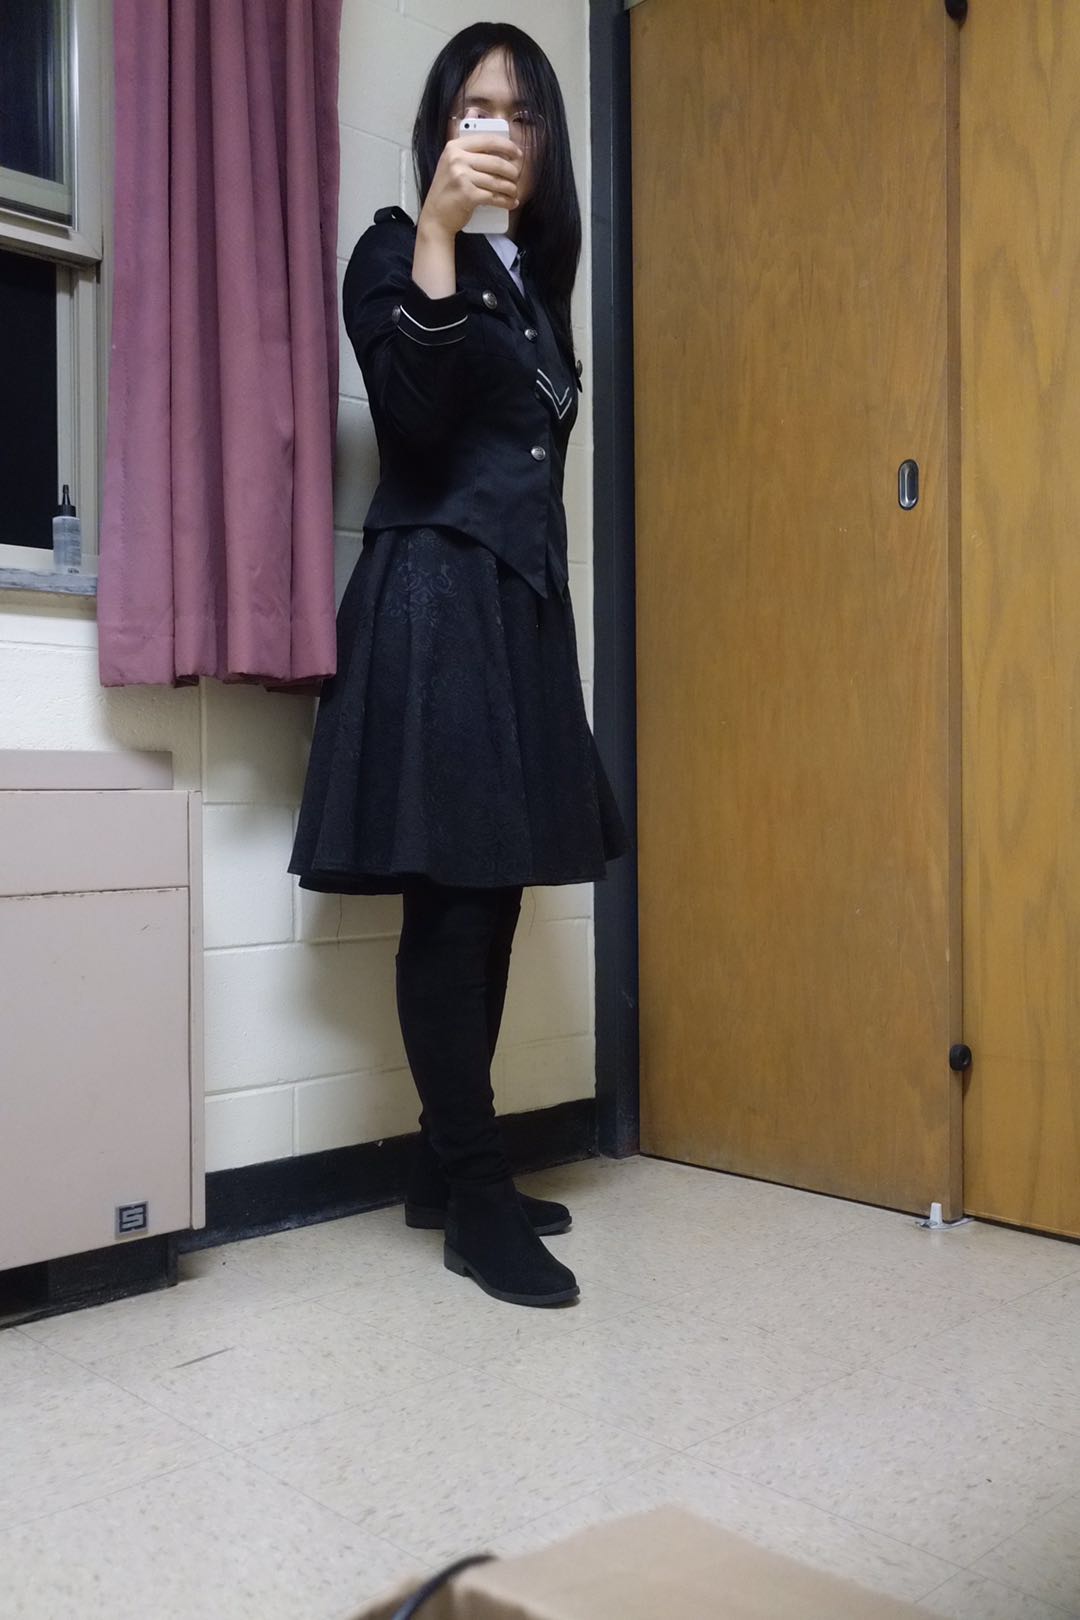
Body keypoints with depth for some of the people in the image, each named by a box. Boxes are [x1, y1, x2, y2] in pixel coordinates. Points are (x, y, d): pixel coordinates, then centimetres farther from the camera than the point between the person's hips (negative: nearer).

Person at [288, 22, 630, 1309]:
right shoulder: (395, 251, 0)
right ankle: (477, 1204, 0)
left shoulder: (532, 276, 22)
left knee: (492, 896, 6)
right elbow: (410, 412, -18)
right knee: (452, 902, -8)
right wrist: (436, 231, -25)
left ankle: (448, 1166, 17)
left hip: (522, 605, 8)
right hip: (434, 605, -8)